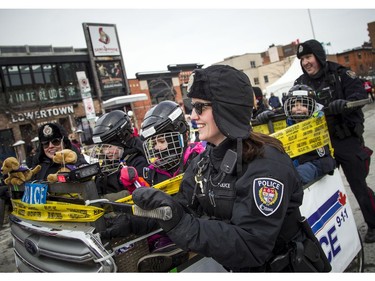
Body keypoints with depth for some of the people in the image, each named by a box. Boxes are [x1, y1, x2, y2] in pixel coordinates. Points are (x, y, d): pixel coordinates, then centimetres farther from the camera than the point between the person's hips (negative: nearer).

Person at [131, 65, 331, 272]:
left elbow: (251, 247, -27)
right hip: (236, 268, 5)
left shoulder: (265, 163, -23)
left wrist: (180, 224, -34)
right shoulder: (203, 161, 0)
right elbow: (182, 210, -3)